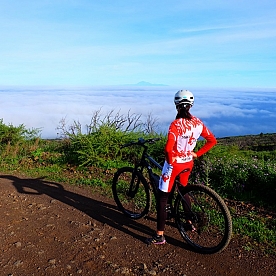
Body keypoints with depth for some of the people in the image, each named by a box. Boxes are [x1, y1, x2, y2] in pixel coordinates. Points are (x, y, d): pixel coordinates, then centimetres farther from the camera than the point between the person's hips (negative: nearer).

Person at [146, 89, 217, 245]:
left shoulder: (176, 124, -23)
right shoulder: (198, 123, -3)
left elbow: (168, 148, -34)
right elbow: (212, 140, 4)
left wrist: (170, 159, -15)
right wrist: (197, 154, 7)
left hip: (174, 164, -7)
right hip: (188, 163, 7)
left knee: (162, 198, 3)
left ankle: (160, 236, 7)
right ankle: (190, 222, 43)